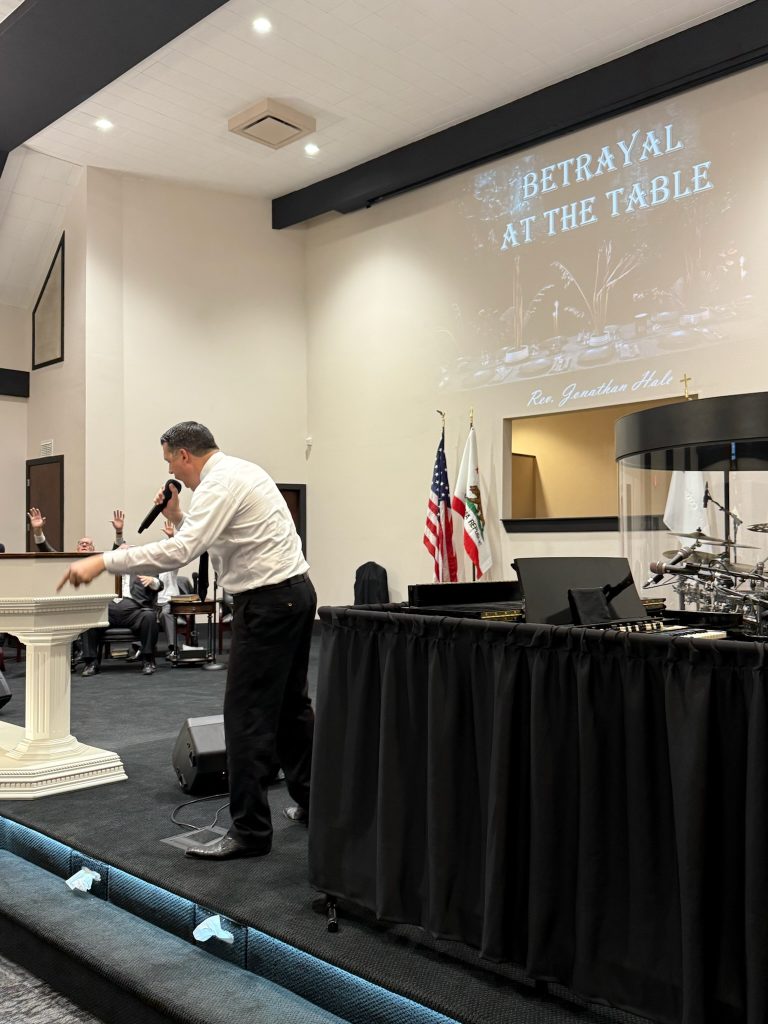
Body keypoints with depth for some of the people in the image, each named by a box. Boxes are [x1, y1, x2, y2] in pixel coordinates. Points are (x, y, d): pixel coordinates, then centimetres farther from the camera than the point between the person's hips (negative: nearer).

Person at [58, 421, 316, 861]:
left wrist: (101, 562, -23)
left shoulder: (221, 482, -15)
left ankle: (250, 830, 3)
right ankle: (311, 802, 31)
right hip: (295, 592, 11)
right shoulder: (239, 470, 16)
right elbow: (204, 540, 22)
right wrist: (178, 517, 10)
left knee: (247, 713, -4)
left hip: (267, 602, -11)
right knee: (291, 703, 19)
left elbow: (179, 552, -26)